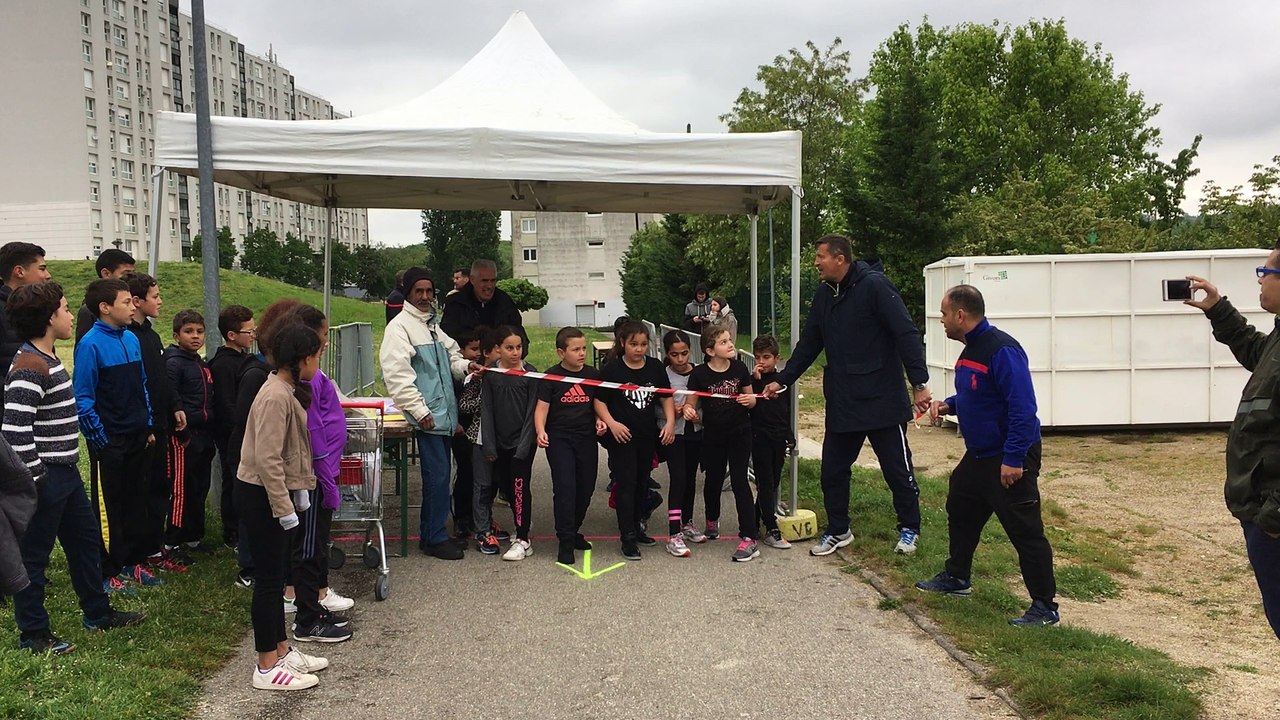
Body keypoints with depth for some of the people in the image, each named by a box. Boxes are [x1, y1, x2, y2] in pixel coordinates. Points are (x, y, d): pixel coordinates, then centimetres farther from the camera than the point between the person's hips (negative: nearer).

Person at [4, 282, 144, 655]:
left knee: (86, 539, 19)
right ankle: (33, 634, 16)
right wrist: (33, 479, -21)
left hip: (66, 471, 10)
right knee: (34, 554, 3)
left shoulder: (49, 358, 11)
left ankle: (98, 613, 32)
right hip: (45, 477, -10)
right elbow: (15, 429, -26)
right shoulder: (29, 368, -21)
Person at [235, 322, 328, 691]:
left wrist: (298, 490, 12)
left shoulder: (285, 391, 8)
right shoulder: (276, 398, -23)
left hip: (272, 493, 10)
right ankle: (267, 668, 9)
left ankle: (281, 650, 28)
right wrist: (285, 508, -22)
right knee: (268, 578, -1)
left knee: (276, 575, 17)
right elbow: (267, 460, -26)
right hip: (260, 496, -10)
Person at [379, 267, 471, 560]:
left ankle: (431, 533, 24)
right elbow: (397, 374, -17)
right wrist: (419, 410, -21)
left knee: (438, 475, 13)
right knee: (438, 476, -6)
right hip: (427, 415, -8)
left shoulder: (433, 324, 17)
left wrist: (465, 365, 3)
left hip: (444, 412, 8)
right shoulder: (400, 326, -9)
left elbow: (450, 356, 27)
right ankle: (435, 538, 6)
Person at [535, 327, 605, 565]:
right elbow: (542, 407, -9)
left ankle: (573, 531, 30)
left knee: (585, 488, 10)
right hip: (559, 439, -4)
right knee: (565, 488, -10)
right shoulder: (551, 376, -6)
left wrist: (600, 420, -4)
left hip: (587, 439, 4)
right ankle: (565, 542, -3)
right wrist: (540, 430, -25)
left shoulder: (593, 375, 5)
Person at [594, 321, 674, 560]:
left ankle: (635, 528, 30)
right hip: (622, 437, -5)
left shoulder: (655, 367, 2)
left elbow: (666, 397, 9)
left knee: (642, 484, 15)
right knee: (626, 484, -3)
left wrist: (670, 421, -3)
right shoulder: (612, 369, -9)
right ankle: (628, 537, 2)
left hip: (648, 435, 5)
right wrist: (611, 423, -20)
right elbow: (599, 401, -7)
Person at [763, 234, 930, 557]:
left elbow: (906, 334, -18)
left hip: (883, 400, -6)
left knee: (898, 469, 7)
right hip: (841, 402, 7)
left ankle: (909, 529, 27)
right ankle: (838, 531, 27)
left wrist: (919, 383, -22)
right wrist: (782, 381, 11)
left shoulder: (875, 286, -14)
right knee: (833, 470, 10)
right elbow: (808, 344, 15)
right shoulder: (824, 295, 8)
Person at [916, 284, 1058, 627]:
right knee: (960, 510, 23)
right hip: (979, 455, 11)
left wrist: (1013, 459, -28)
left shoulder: (1001, 351, -23)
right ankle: (956, 577, 40)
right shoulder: (972, 348, 9)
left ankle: (1044, 607, 5)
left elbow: (1023, 407, -27)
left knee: (1025, 532, -5)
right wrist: (948, 405, 6)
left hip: (1010, 459, -11)